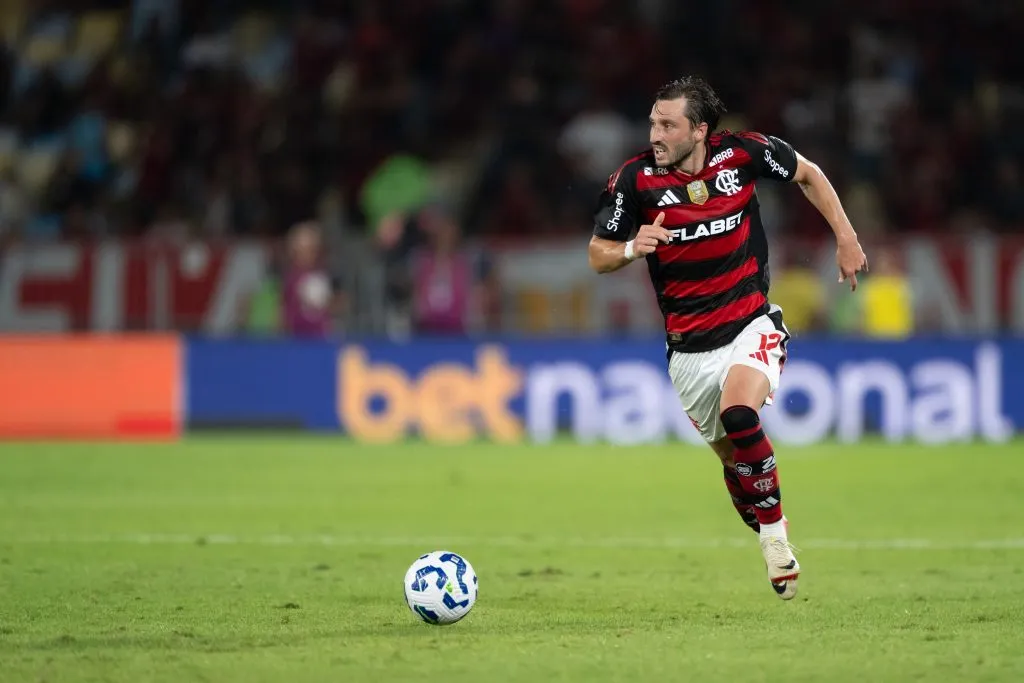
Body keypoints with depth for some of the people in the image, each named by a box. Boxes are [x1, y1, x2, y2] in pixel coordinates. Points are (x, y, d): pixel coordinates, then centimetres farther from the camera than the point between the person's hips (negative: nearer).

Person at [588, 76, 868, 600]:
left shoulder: (742, 153, -10)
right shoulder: (635, 179, -10)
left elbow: (807, 174, 10)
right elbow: (598, 256, 0)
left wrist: (846, 238, 8)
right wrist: (632, 248, -22)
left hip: (751, 325, -2)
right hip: (689, 348, 2)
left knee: (738, 418, -29)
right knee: (732, 456, 10)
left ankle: (774, 531, -12)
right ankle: (774, 554, 32)